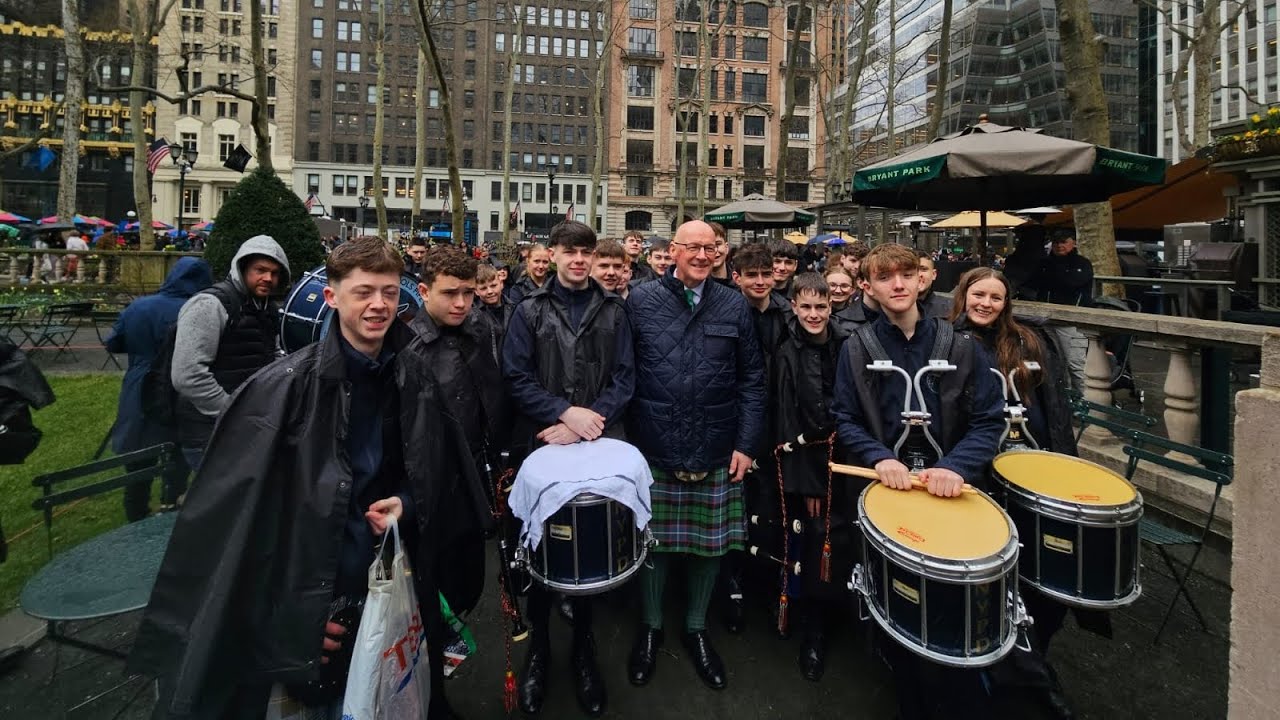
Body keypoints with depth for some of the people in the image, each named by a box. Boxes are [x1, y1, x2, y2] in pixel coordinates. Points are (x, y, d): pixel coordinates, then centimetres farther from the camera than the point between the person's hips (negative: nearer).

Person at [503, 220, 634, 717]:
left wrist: (590, 421, -12)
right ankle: (538, 645, 30)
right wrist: (566, 413, -14)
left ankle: (584, 646, 29)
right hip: (542, 444, 0)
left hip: (600, 443, 1)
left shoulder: (612, 311, 6)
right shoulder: (530, 311, 2)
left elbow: (624, 378, 1)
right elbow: (516, 378, -4)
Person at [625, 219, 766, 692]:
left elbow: (752, 379, 5)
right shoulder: (641, 302, 0)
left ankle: (696, 629, 35)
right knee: (653, 540, 10)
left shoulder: (734, 306, 4)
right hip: (653, 449, -1)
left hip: (717, 453, 2)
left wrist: (746, 443, -1)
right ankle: (650, 627, 34)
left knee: (710, 543, 12)